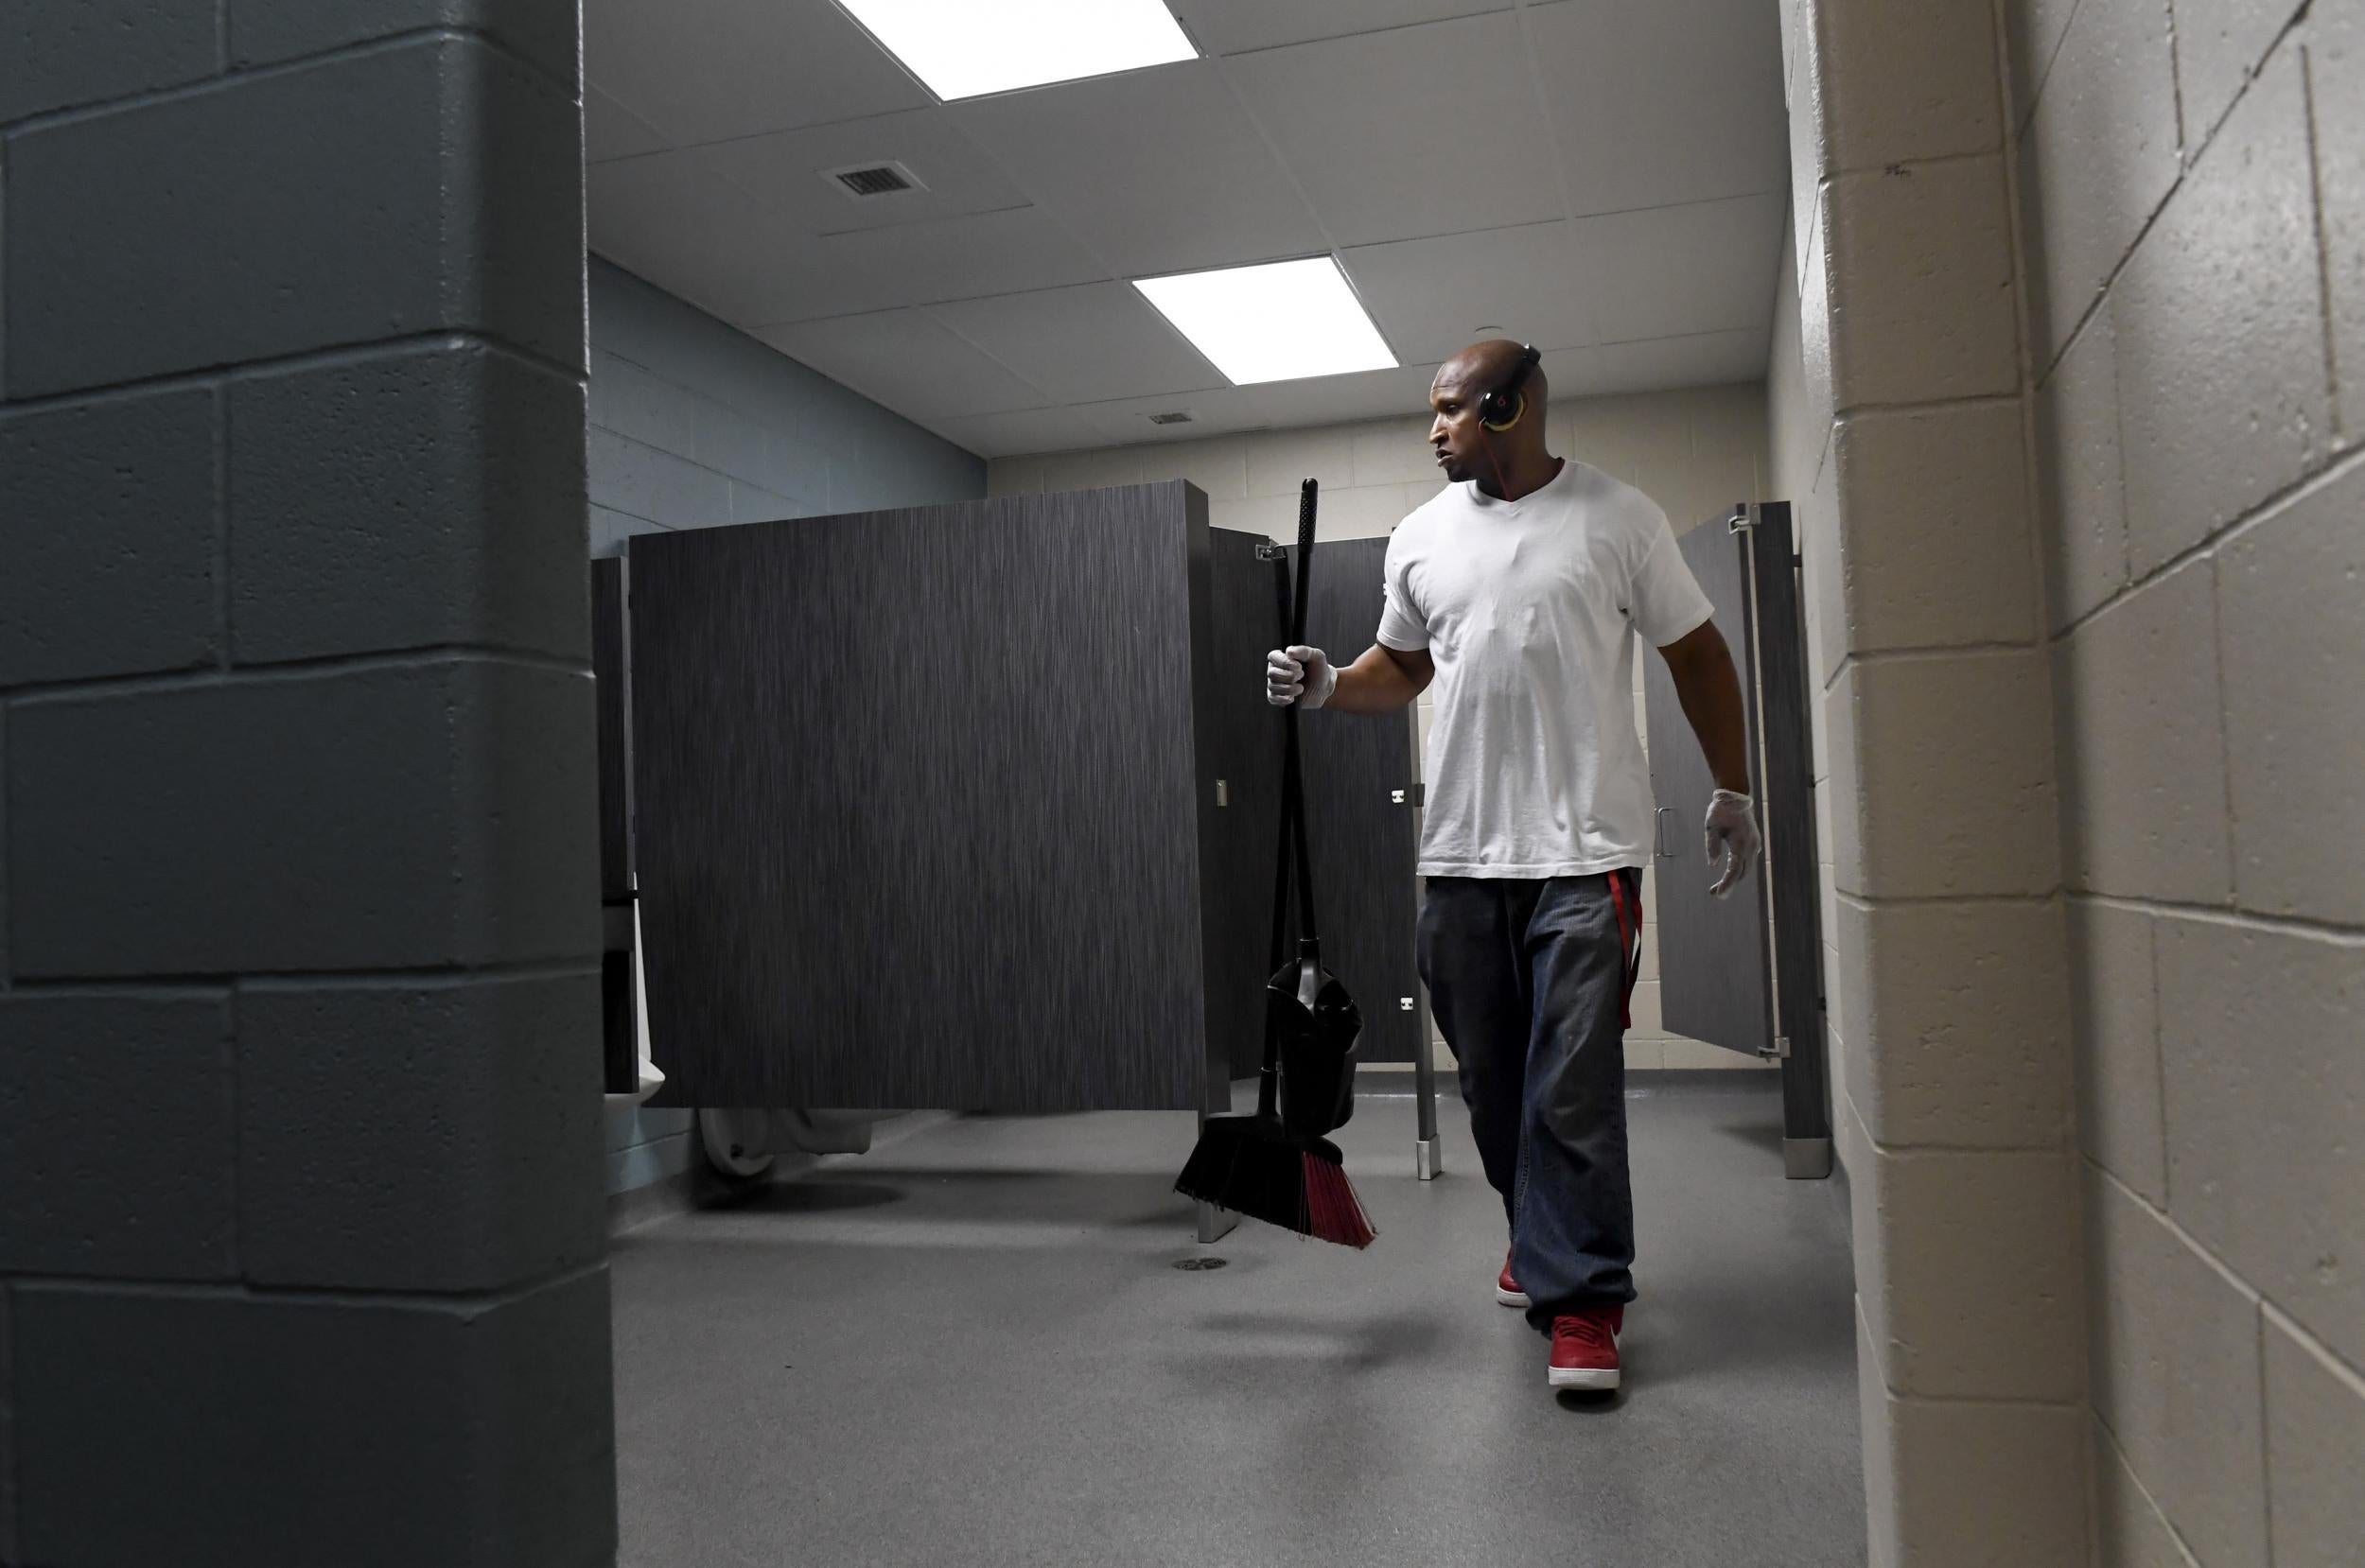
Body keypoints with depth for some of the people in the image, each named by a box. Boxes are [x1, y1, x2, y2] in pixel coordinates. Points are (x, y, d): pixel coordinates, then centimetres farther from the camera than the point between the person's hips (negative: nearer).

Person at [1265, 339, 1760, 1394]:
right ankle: (1547, 1244, 34)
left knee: (1574, 1087, -7)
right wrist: (1327, 685, -1)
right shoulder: (1421, 538, 11)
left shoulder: (1617, 518, 0)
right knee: (1491, 1079, 13)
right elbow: (1399, 668, 20)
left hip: (1586, 851, -4)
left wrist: (1732, 792, 8)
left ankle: (1580, 1300, 5)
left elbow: (1696, 653, 7)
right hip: (1460, 853, 4)